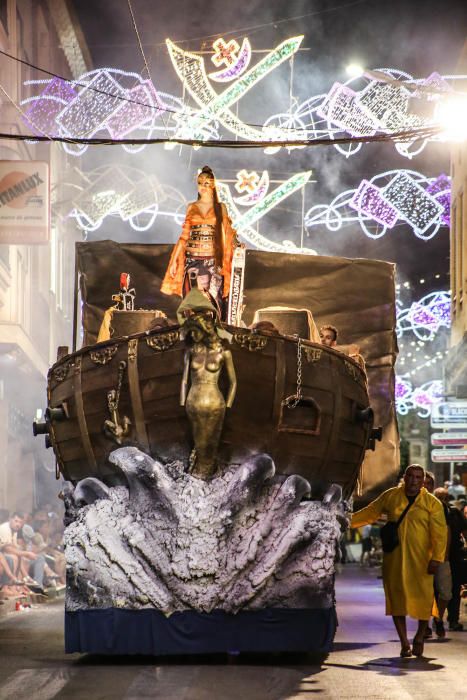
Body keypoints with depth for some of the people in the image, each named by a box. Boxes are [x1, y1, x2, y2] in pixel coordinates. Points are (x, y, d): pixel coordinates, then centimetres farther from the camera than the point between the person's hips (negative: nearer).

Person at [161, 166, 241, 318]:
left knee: (213, 298, -7)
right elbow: (184, 235, 11)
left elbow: (226, 235, 6)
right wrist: (175, 260, 6)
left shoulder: (220, 208, 7)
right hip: (192, 259, 2)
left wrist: (235, 244, -14)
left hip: (212, 259, -2)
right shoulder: (191, 207, 11)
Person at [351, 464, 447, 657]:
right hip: (394, 560, 2)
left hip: (420, 560, -2)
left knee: (423, 598, -4)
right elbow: (369, 513, 16)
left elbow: (440, 533, -4)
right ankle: (404, 643, 10)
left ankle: (419, 638, 21)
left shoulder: (432, 503, 1)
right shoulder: (391, 496, 8)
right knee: (397, 598, 1)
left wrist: (436, 558, -14)